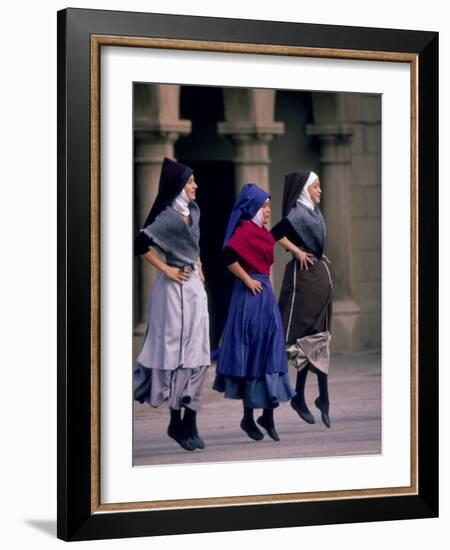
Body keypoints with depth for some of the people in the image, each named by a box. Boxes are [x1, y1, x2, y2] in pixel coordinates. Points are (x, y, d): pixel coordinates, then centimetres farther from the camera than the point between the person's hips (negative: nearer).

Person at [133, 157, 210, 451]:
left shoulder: (193, 211, 11)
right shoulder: (168, 216, -13)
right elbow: (140, 244, -21)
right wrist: (165, 269, -14)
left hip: (195, 287, 8)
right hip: (175, 287, -8)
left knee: (196, 355, 6)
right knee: (176, 352, -2)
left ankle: (189, 422, 10)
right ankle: (177, 422, 7)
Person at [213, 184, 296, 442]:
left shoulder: (264, 233, 14)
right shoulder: (245, 229, -12)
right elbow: (229, 254, -27)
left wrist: (267, 284, 17)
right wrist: (247, 280, -18)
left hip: (266, 294, 8)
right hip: (251, 297, -8)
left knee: (270, 352, 8)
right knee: (252, 354, -2)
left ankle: (268, 415, 13)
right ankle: (249, 418, 7)